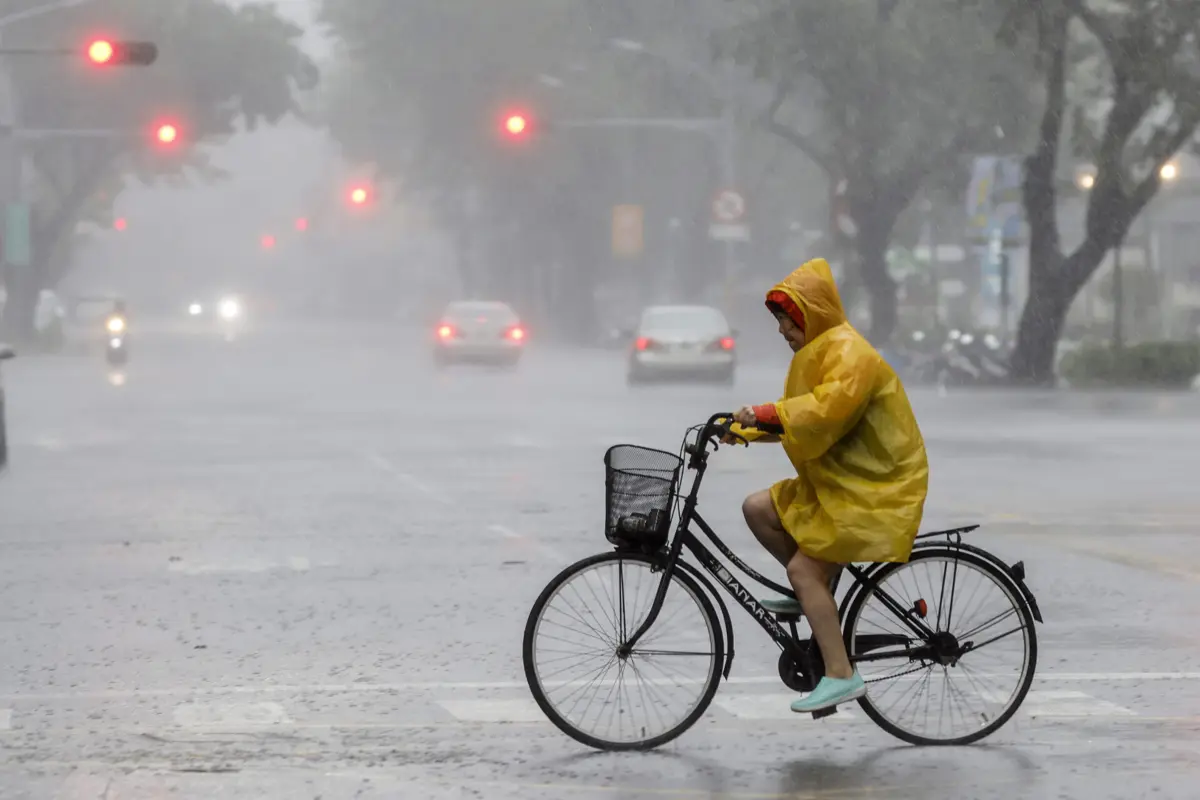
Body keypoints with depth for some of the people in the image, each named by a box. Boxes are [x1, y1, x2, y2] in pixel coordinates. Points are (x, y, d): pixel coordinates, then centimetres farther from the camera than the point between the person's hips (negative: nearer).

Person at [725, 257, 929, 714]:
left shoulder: (849, 352, -18)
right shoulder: (816, 352, 14)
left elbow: (829, 407, -34)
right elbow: (799, 420, 12)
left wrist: (769, 413, -36)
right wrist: (746, 430, -1)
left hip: (876, 488, -10)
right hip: (839, 480, 10)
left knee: (804, 569, -15)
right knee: (758, 509, 5)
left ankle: (841, 676, -14)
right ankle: (817, 592, 13)